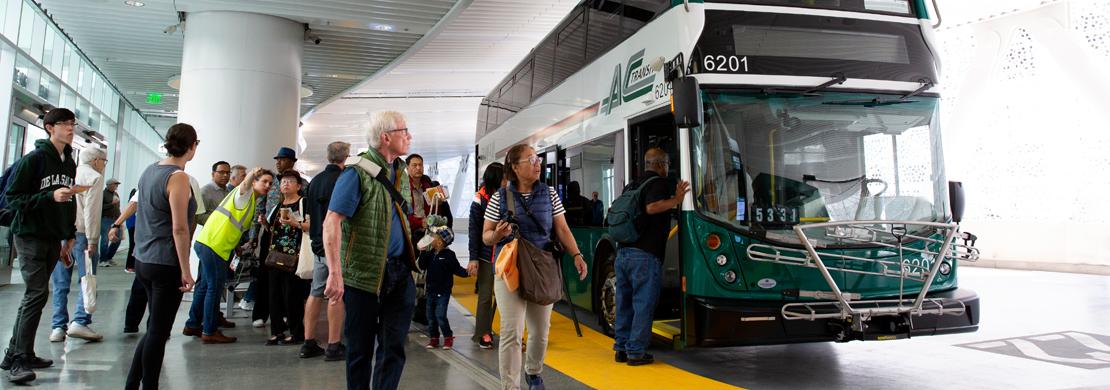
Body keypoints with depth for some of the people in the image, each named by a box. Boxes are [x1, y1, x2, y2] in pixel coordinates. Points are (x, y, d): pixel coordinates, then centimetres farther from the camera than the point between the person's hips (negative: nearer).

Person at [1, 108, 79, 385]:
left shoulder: (70, 164, 11)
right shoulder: (34, 159, -11)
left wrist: (69, 237, 16)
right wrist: (51, 196, -24)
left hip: (54, 239, 7)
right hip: (30, 236, -7)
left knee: (35, 295, 11)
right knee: (38, 293, -13)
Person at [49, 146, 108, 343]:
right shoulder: (94, 178, -2)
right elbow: (91, 211, -11)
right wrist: (92, 240, -11)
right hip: (81, 233, -6)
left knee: (60, 284, 8)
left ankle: (58, 327, 9)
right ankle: (80, 322, -11)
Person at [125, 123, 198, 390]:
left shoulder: (149, 171, 9)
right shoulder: (178, 177, -16)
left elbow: (145, 215, 17)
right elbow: (179, 228, -19)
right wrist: (185, 271, -16)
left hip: (143, 260, 8)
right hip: (166, 265, -8)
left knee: (156, 327, 18)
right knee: (158, 330, 1)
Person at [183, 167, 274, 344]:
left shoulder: (252, 201, 19)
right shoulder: (246, 193, -7)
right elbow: (245, 184, -32)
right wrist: (252, 174, -52)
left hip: (207, 243, 10)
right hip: (213, 245, -10)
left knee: (206, 285, 19)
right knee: (214, 287, -4)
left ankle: (193, 325, 31)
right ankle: (209, 332, 2)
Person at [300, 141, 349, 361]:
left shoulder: (315, 180, 13)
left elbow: (309, 217, 19)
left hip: (318, 244, 8)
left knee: (316, 294, 11)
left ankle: (309, 344, 16)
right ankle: (334, 346, -1)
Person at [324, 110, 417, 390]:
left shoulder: (400, 172, 11)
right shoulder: (357, 172, -12)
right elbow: (331, 223, -20)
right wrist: (335, 273, -27)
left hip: (399, 272, 6)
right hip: (365, 273, -6)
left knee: (395, 345, 5)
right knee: (361, 347, 8)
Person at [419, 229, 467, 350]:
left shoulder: (449, 255, -10)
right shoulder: (430, 254, 7)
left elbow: (457, 269, -7)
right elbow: (422, 266, 0)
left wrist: (467, 272, -22)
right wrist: (423, 252, -7)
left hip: (443, 291, -6)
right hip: (431, 290, 6)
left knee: (440, 315, -10)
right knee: (431, 316, 9)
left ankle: (448, 337, 7)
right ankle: (433, 338, 21)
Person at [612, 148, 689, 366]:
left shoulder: (631, 186, 18)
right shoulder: (660, 183, -6)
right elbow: (652, 207, -23)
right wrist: (676, 200, -16)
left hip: (623, 253, 8)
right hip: (645, 255, -8)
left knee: (624, 303, 14)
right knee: (643, 304, 1)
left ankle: (621, 348, 20)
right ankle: (636, 352, 4)